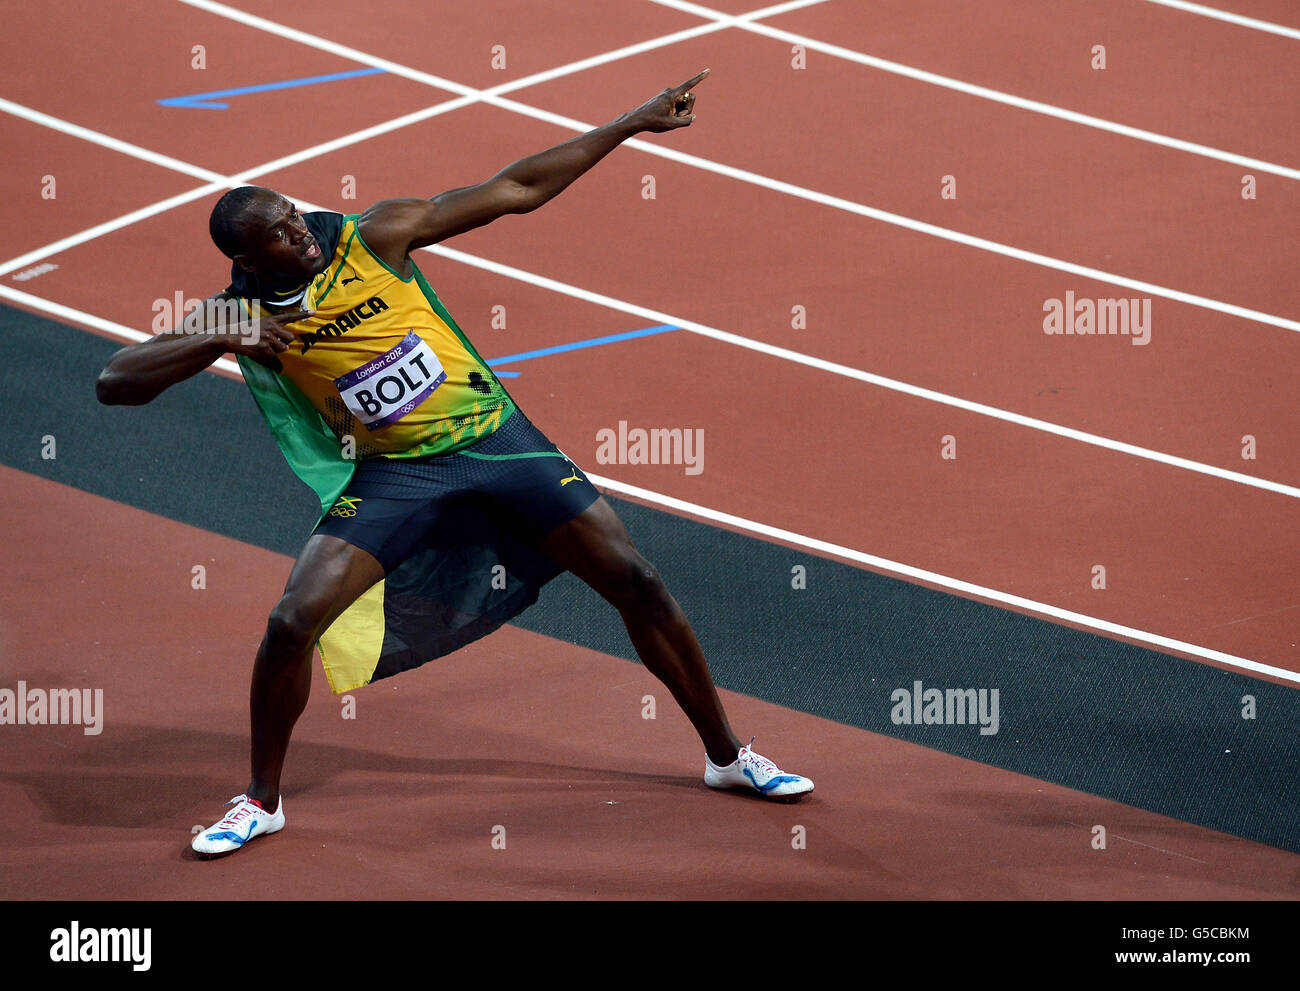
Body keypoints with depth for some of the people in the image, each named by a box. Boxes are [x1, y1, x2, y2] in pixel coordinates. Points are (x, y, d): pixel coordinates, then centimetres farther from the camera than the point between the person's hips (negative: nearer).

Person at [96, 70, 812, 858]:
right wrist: (218, 341, -28)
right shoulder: (242, 314, -10)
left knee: (637, 584, -3)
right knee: (294, 622, -17)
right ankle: (261, 802, 6)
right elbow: (115, 382, -14)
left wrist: (633, 124, -6)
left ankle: (728, 756, 16)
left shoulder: (375, 237, -12)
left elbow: (516, 190, -6)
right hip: (396, 472, 0)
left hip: (495, 436, 0)